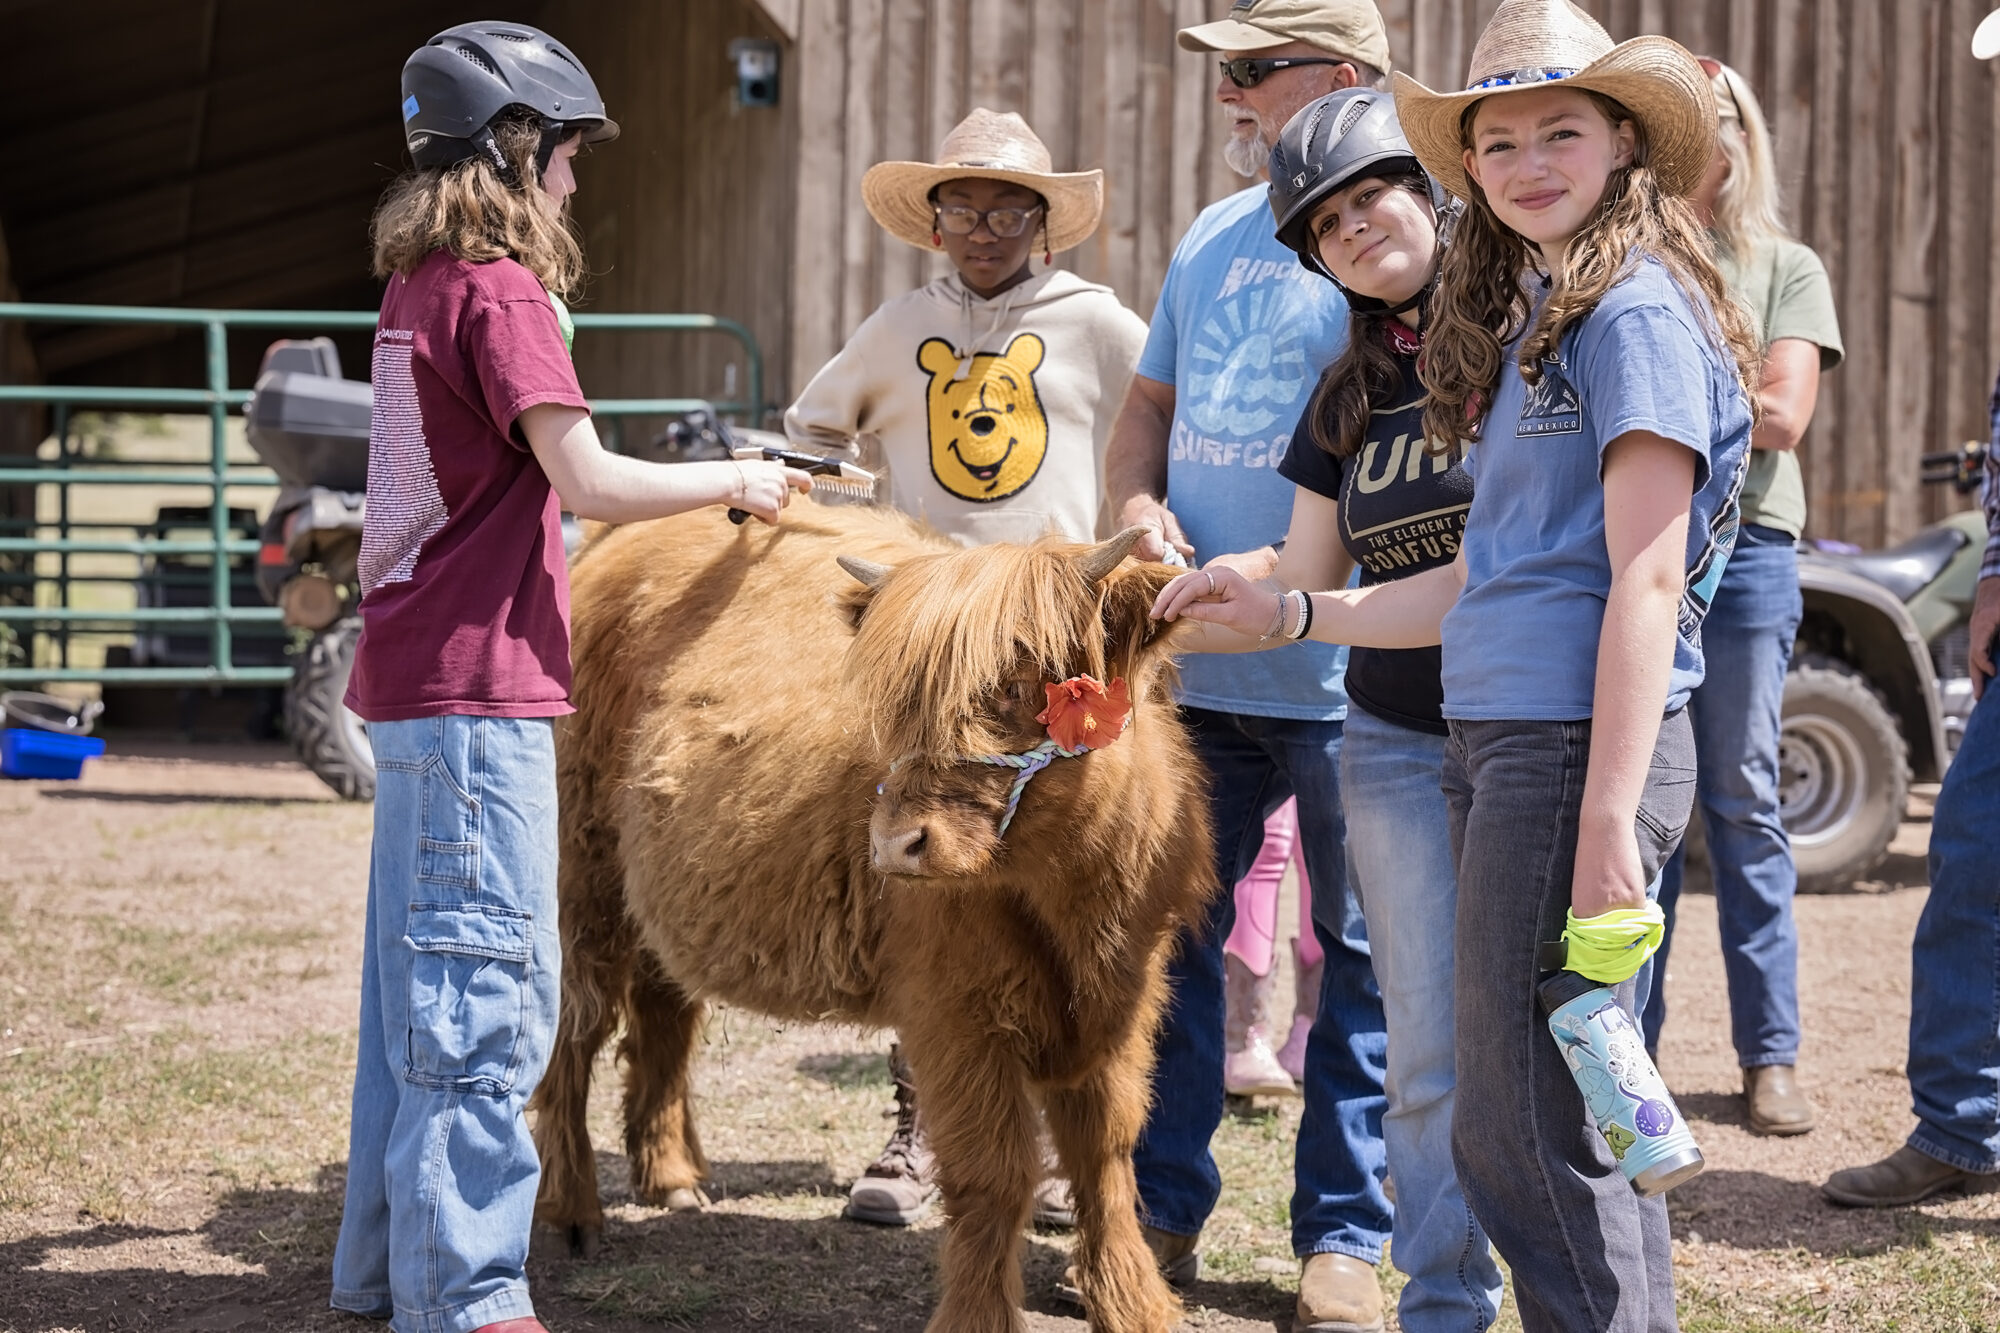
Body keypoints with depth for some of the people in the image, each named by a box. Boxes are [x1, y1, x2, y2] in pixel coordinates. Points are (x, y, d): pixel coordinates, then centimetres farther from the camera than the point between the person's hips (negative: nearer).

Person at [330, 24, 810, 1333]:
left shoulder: (417, 287, 14)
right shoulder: (502, 292, -12)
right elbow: (588, 479, -19)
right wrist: (736, 479, -5)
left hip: (411, 682, 9)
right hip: (478, 684, -9)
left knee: (421, 980, 15)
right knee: (490, 990, -6)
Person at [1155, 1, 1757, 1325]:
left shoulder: (1637, 311, -8)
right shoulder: (1527, 320, 20)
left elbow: (1646, 580, -15)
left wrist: (1605, 826, -21)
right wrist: (1286, 611, 19)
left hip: (1576, 748, -9)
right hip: (1498, 743, 9)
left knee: (1526, 1132, -8)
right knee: (1576, 1121, 13)